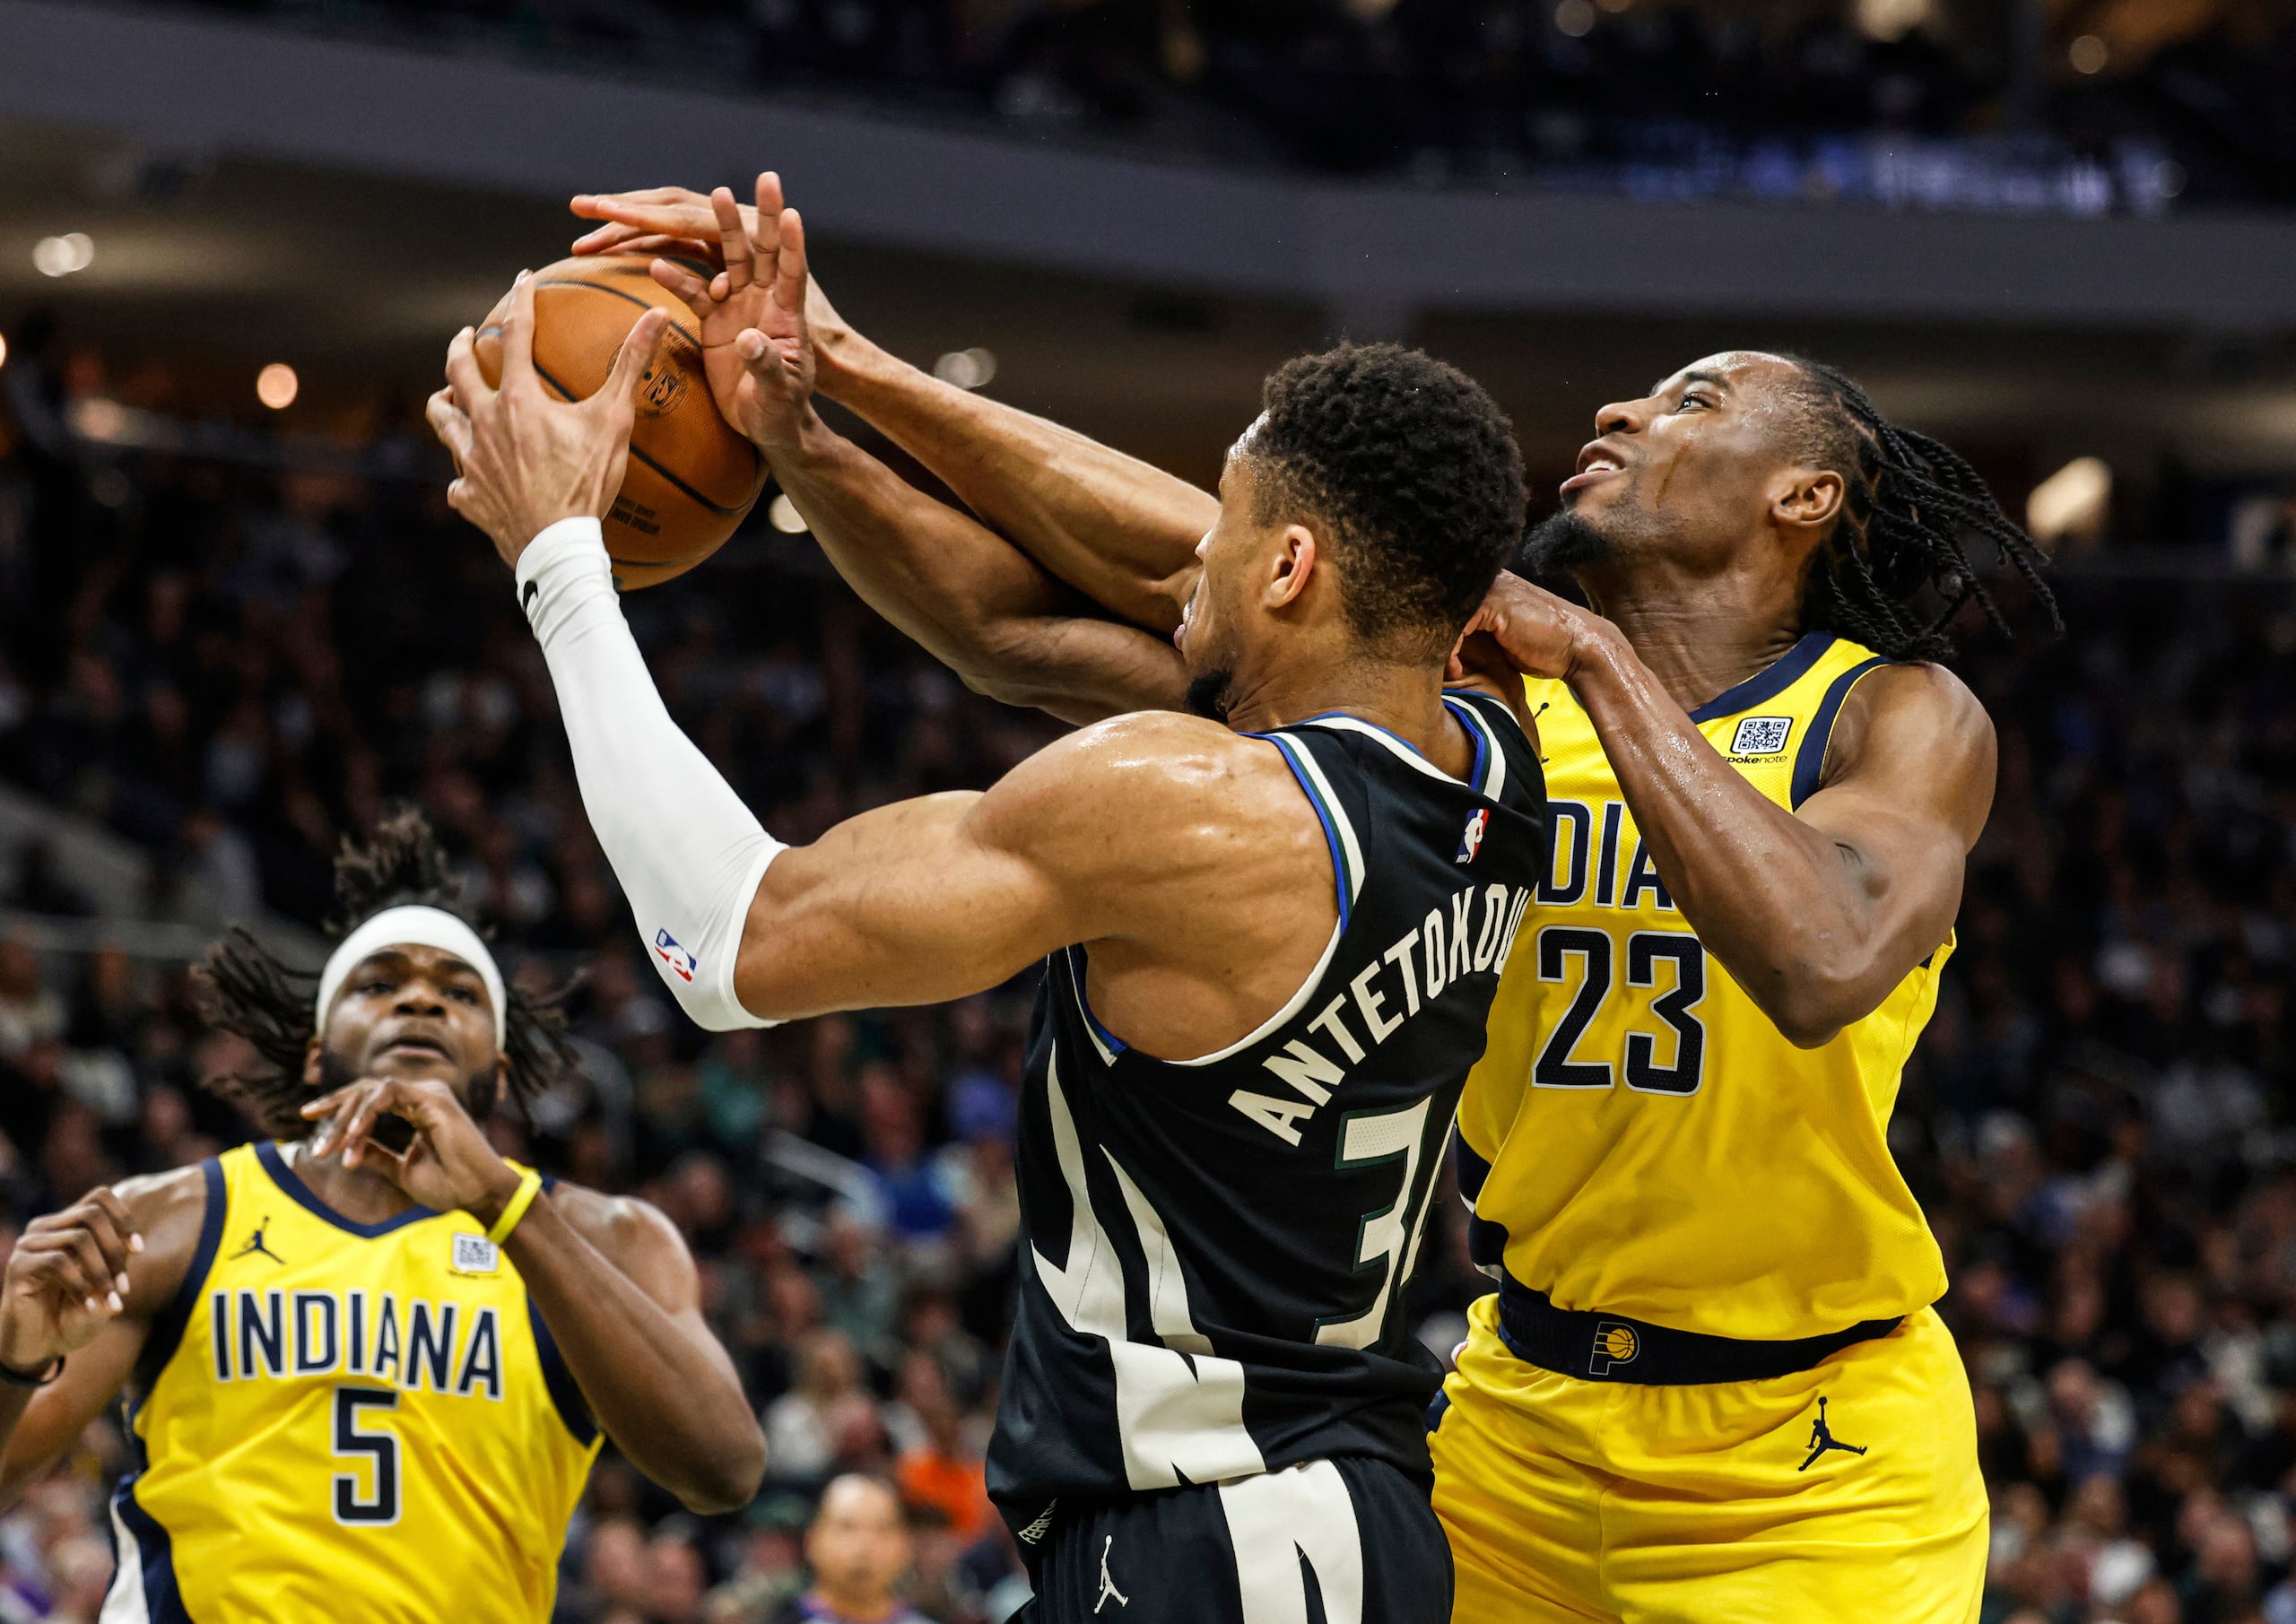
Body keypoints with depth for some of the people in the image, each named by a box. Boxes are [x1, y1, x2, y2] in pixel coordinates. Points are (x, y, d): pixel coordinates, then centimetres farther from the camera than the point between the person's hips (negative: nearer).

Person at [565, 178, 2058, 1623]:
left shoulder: (1900, 721, -9)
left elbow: (1820, 966, -33)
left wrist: (1599, 660, -25)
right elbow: (1026, 633, -4)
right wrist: (810, 392, -15)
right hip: (1524, 1405, 4)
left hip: (1812, 1467, -4)